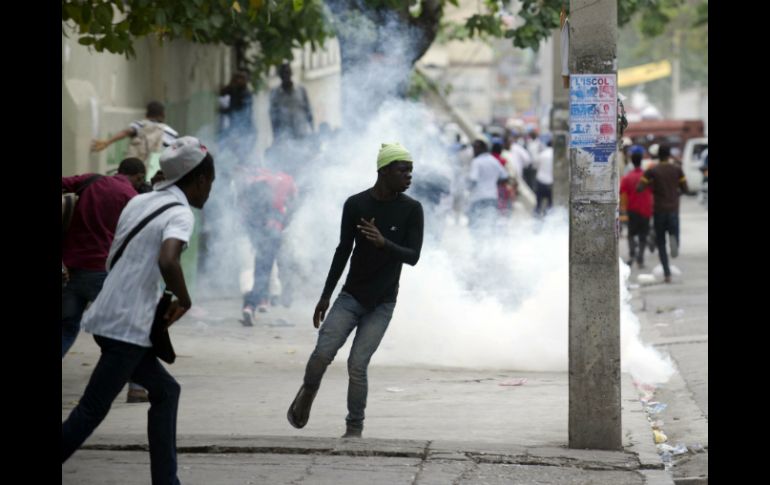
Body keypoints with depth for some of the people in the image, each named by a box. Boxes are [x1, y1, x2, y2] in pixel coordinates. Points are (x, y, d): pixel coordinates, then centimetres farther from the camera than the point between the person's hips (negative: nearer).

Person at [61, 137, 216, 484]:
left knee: (165, 391, 16)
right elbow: (167, 261, -30)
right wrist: (183, 300, -13)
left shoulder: (139, 202, 13)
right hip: (127, 327, -9)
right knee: (92, 411, -4)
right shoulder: (180, 214, -11)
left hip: (108, 317, 9)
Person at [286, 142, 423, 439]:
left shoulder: (411, 210, -6)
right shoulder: (355, 204, -3)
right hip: (351, 295, 1)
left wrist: (383, 243, -30)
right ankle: (308, 393, 20)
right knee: (323, 353, -11)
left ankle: (354, 428, 4)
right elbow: (344, 250, 6)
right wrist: (325, 296, 9)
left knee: (357, 364, -10)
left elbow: (413, 256, -10)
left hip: (381, 303, -1)